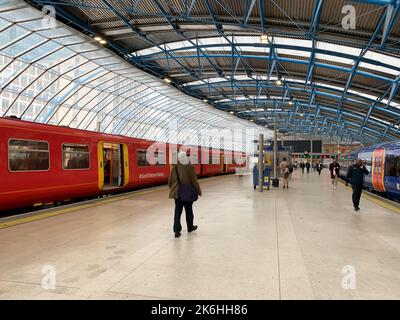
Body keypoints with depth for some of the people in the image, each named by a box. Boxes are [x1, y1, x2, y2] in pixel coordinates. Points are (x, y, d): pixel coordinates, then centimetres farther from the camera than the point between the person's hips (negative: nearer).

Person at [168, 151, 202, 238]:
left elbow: (170, 180, 1)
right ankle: (190, 227, 33)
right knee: (189, 211, 16)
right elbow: (194, 180, -10)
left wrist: (172, 189, 15)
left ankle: (177, 231, 1)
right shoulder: (190, 167, -13)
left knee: (178, 211, 6)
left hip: (177, 193, 2)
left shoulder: (175, 167, -5)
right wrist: (198, 191, 1)